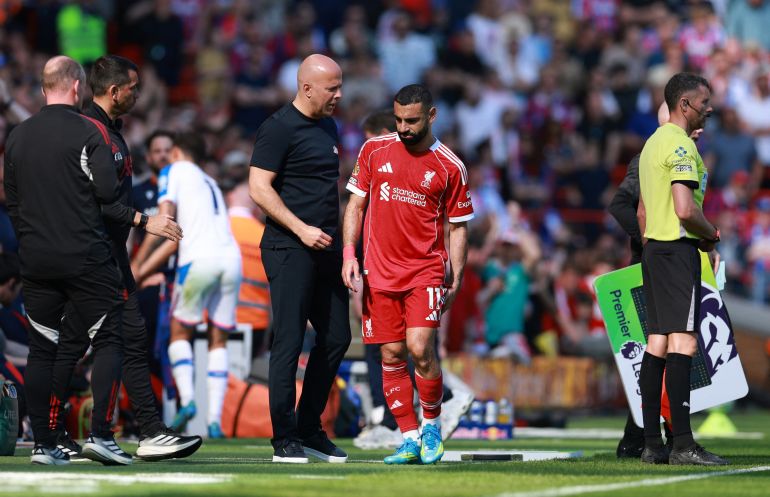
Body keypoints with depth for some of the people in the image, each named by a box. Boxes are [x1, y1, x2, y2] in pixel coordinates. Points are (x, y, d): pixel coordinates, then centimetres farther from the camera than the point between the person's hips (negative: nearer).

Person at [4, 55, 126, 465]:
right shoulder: (89, 131, -8)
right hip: (86, 257, -5)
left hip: (35, 259, 5)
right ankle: (100, 433, -7)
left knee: (41, 349, 8)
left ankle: (43, 444, 7)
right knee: (108, 339, 4)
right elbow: (107, 190, -15)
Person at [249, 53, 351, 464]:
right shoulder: (279, 129, -10)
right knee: (289, 342, -7)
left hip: (325, 249, 9)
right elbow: (259, 188, -15)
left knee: (336, 337, 9)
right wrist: (302, 229, -19)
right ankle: (284, 439, -3)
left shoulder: (328, 126, 17)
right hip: (289, 250, -9)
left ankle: (310, 430, 19)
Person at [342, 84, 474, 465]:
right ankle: (410, 440, 8)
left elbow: (458, 227, 5)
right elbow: (356, 205, 10)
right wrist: (348, 254, -1)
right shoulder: (374, 151, 5)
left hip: (426, 271, -2)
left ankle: (431, 424, 6)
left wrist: (456, 282, 0)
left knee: (419, 347, -16)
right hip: (380, 272, 3)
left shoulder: (450, 168, 0)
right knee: (391, 356, 1)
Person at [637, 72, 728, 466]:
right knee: (682, 342, -13)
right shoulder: (681, 144, -13)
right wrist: (711, 235, -6)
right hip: (678, 250, -10)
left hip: (654, 248, 10)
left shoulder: (653, 142, 18)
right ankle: (683, 444, -18)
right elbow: (685, 209, -22)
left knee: (657, 342, 8)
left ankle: (652, 444, 7)